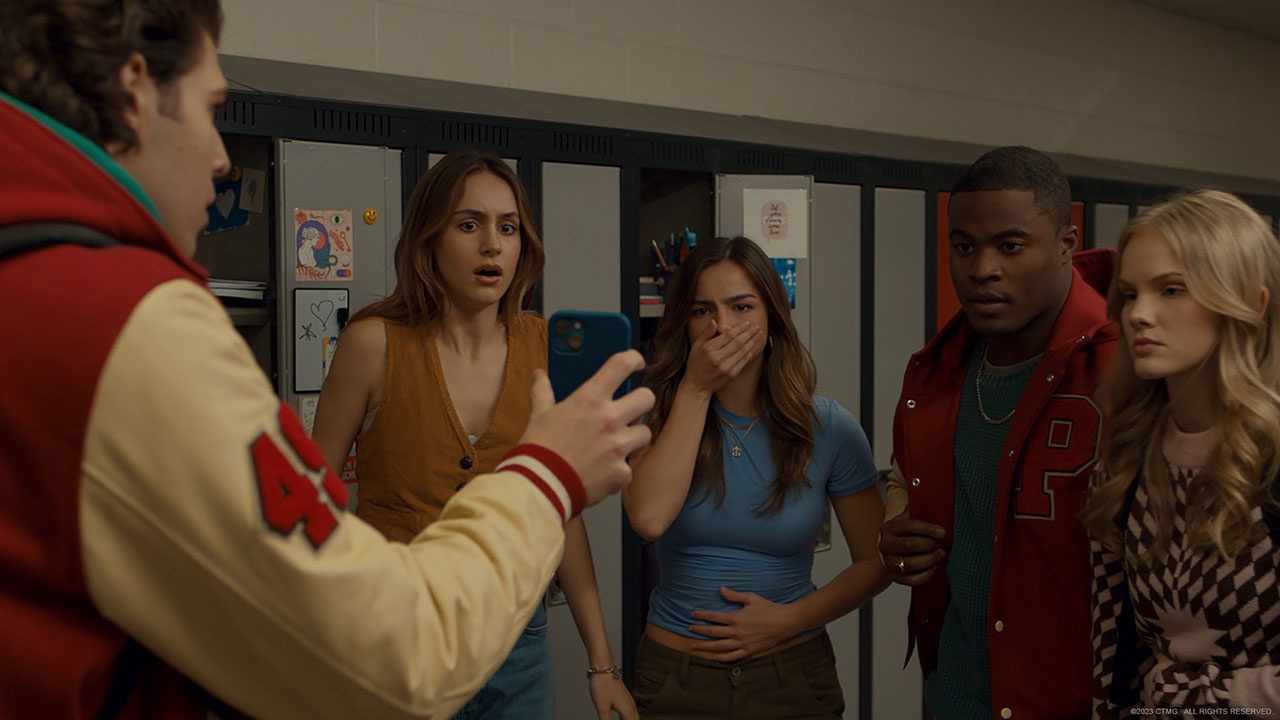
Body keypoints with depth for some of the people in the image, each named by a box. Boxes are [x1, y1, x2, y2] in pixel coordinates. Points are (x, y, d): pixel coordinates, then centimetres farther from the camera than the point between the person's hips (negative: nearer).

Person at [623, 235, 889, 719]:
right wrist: (696, 389, -21)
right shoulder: (658, 416, -5)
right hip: (676, 675, 0)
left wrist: (788, 620, -14)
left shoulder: (828, 427, -6)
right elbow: (649, 519, -24)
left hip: (792, 671, 0)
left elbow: (875, 562, -1)